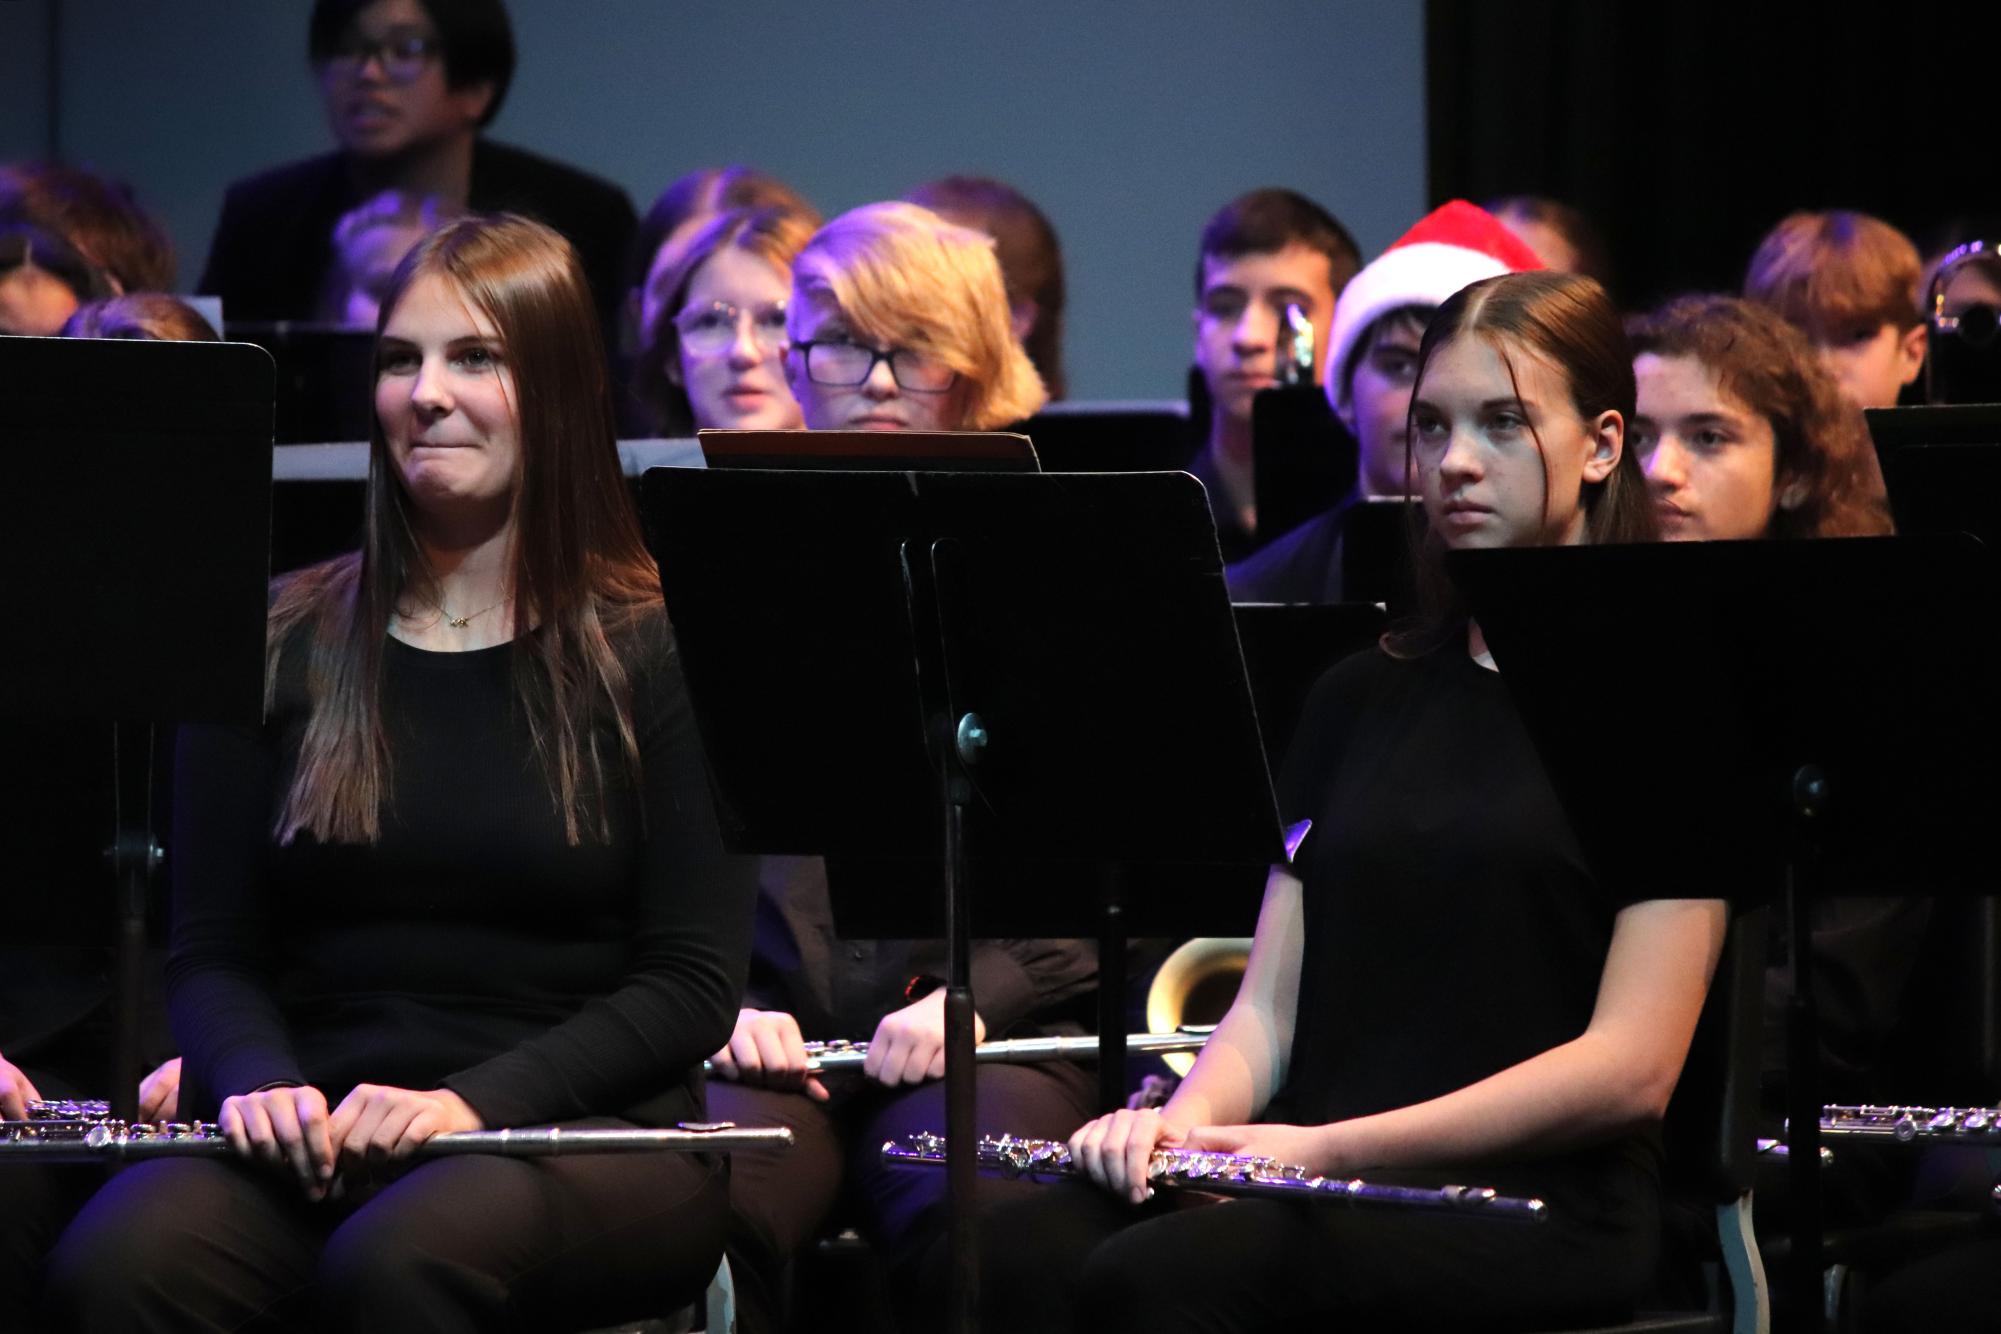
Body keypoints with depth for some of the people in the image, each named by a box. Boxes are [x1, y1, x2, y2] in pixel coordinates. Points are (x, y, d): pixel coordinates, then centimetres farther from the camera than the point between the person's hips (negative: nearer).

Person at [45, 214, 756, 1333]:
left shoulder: (655, 651, 3)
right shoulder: (284, 642, 13)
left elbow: (695, 983, -2)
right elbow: (212, 947, 13)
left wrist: (477, 1100, -17)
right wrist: (257, 1078, -11)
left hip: (582, 1133, -3)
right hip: (316, 1133, 3)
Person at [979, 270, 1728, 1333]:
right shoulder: (1359, 699, 20)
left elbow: (1632, 1065, -7)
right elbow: (1271, 1004, 16)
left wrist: (1336, 1145, -15)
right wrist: (1187, 1119, -8)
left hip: (1539, 1208, -5)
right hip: (1324, 1197, 5)